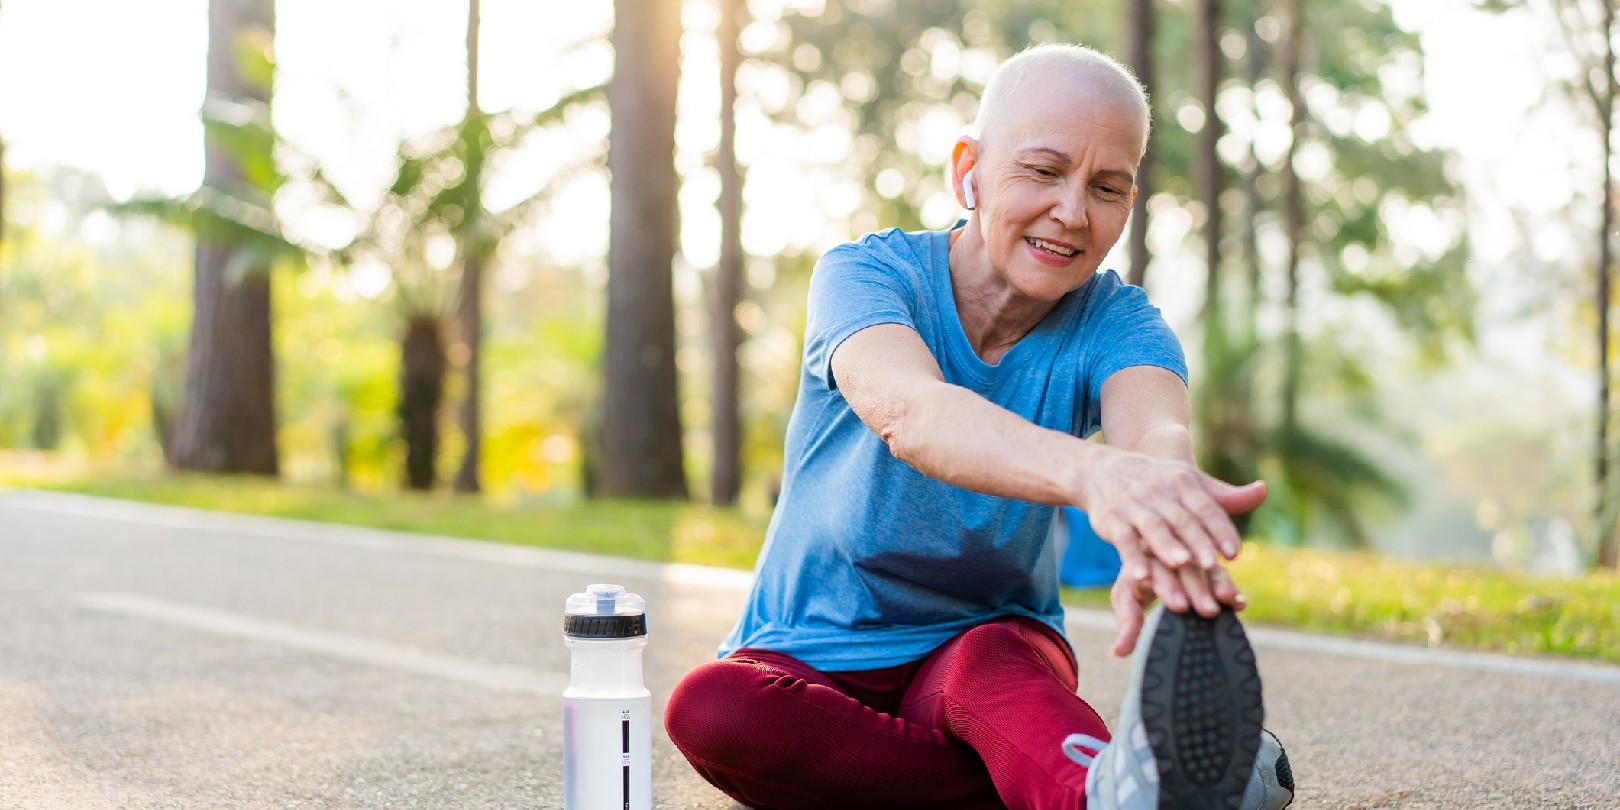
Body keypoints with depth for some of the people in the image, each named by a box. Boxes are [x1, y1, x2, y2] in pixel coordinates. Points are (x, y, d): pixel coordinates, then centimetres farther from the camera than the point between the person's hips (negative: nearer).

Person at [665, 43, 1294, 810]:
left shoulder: (1116, 324, -7)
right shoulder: (863, 275, -15)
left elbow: (1156, 431, -32)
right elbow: (909, 413, -39)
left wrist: (1160, 551, -59)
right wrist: (1091, 473, -61)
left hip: (996, 641, 1)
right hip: (812, 656, -1)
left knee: (994, 659, -34)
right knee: (708, 706, -34)